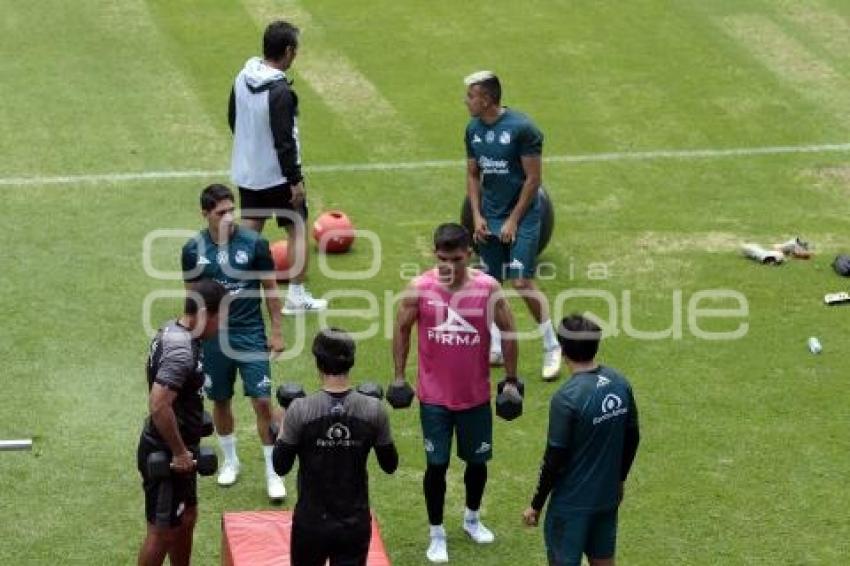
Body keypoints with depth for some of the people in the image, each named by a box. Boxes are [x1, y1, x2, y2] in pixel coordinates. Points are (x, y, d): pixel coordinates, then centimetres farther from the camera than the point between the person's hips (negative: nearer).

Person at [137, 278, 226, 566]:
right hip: (166, 454, -10)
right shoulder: (181, 351, -27)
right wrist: (179, 452, -24)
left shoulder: (173, 329, 4)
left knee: (186, 518, 23)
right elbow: (159, 405, -34)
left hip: (174, 449, 10)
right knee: (163, 531, 2)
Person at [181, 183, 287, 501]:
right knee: (220, 401, 14)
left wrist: (277, 331, 0)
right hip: (214, 338, 2)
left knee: (262, 402, -6)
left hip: (251, 335, -2)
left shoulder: (253, 243, -9)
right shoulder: (194, 250, -4)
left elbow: (270, 288, 0)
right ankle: (230, 460, 35)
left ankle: (272, 472, 5)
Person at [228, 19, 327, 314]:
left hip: (246, 171, 7)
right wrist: (295, 180, -17)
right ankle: (296, 297, 11)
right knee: (298, 230, 8)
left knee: (249, 230, 16)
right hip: (276, 175, -7)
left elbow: (233, 119, 12)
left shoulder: (243, 77, -2)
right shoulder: (280, 91, -26)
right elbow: (284, 141, -24)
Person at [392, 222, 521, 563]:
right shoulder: (419, 289, -14)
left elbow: (507, 331, -1)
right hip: (434, 396, -1)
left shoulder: (488, 288, -14)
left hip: (476, 395, 1)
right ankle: (436, 534, 22)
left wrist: (511, 379, 3)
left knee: (477, 461, 15)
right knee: (436, 465, 4)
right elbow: (402, 329, 1)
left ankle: (472, 518, 41)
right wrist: (399, 376, 4)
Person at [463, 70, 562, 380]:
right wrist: (476, 215, 1)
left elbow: (533, 178, -14)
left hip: (522, 217, -6)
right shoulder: (473, 129, 4)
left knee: (523, 284, -10)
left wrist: (514, 221, -13)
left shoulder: (522, 128, -16)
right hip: (489, 218, 6)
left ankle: (552, 346, 6)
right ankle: (496, 349, 20)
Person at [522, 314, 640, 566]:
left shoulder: (566, 398, -23)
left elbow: (554, 460, -18)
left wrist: (536, 505, -7)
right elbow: (632, 438, 7)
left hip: (572, 502, -6)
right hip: (608, 495, 6)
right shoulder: (620, 383, -4)